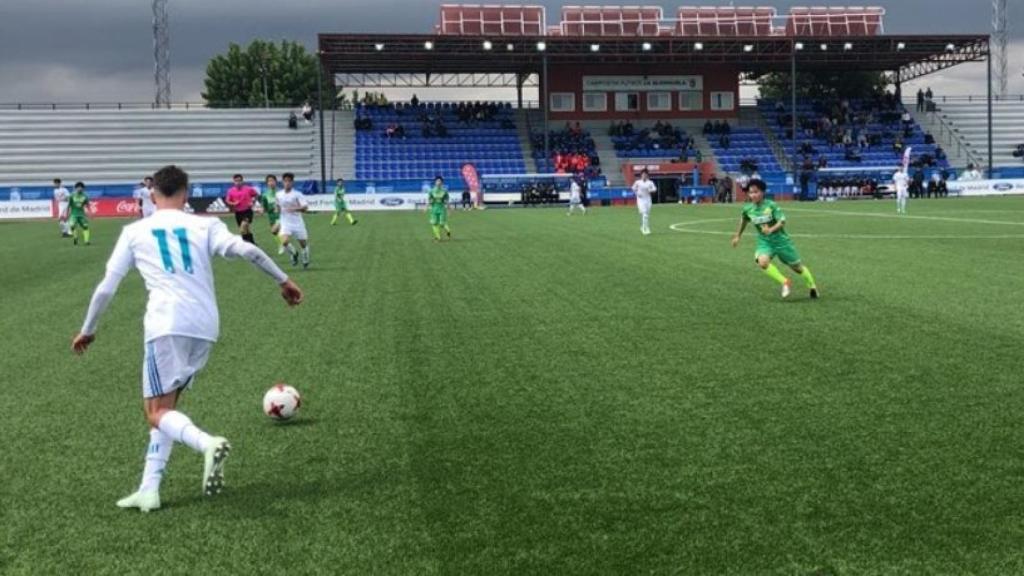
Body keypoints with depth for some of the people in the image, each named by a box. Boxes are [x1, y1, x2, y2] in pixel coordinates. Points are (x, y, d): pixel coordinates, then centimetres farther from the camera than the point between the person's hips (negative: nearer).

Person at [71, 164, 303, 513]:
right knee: (166, 405, 17)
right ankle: (149, 490, 11)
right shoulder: (204, 225, 12)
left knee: (157, 412, 0)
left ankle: (208, 444, -30)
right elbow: (247, 251, -4)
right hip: (205, 328, 3)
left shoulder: (134, 232, 11)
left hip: (167, 327, -3)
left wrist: (88, 331, 25)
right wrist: (283, 281, 6)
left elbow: (106, 289, 13)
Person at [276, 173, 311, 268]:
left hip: (297, 223, -2)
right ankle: (294, 254, 9)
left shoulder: (297, 194, -9)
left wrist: (294, 209, -34)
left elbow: (305, 207, -22)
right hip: (286, 224, 2)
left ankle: (306, 261, 34)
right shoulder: (279, 195, 3)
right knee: (284, 242, -22)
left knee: (303, 243, 7)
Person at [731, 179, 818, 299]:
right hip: (764, 242, 3)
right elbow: (743, 221, 14)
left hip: (780, 240, -2)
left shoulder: (771, 205, -19)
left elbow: (782, 221, -23)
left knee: (797, 266, 10)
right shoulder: (747, 208, -7)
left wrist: (771, 229, -40)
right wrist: (738, 236, 21)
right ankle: (785, 282, -11)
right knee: (762, 262, -29)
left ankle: (812, 286, 38)